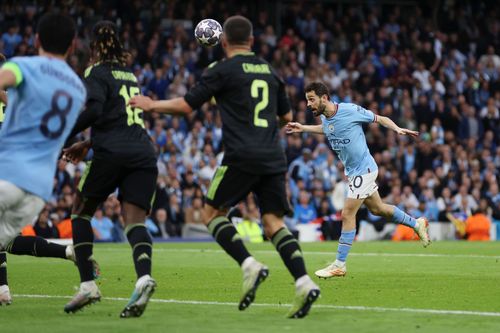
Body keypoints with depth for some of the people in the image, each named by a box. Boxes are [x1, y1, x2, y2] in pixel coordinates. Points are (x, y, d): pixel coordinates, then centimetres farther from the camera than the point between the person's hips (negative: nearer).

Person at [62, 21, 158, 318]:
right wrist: (88, 144, 35)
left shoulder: (97, 73, 2)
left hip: (112, 154, -5)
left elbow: (93, 110, -16)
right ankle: (144, 276, -34)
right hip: (144, 154, 5)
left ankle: (88, 285, 3)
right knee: (134, 221, -5)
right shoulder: (130, 75, 24)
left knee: (81, 213, 12)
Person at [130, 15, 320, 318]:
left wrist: (152, 105, 17)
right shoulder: (269, 71, 17)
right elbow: (287, 117, 25)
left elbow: (186, 106, 1)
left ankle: (250, 265, -11)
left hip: (242, 157, -5)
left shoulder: (223, 71, -1)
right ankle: (304, 283, -15)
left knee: (213, 212, 8)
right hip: (273, 157, 5)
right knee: (274, 222, 3)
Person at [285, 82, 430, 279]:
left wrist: (397, 129, -26)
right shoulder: (324, 118, -1)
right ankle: (417, 224, 40)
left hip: (364, 169, -8)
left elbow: (380, 119, -10)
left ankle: (339, 265, -5)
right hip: (352, 172, 8)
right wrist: (303, 128, 17)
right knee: (377, 209, 19)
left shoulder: (350, 110, -22)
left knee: (348, 214, -10)